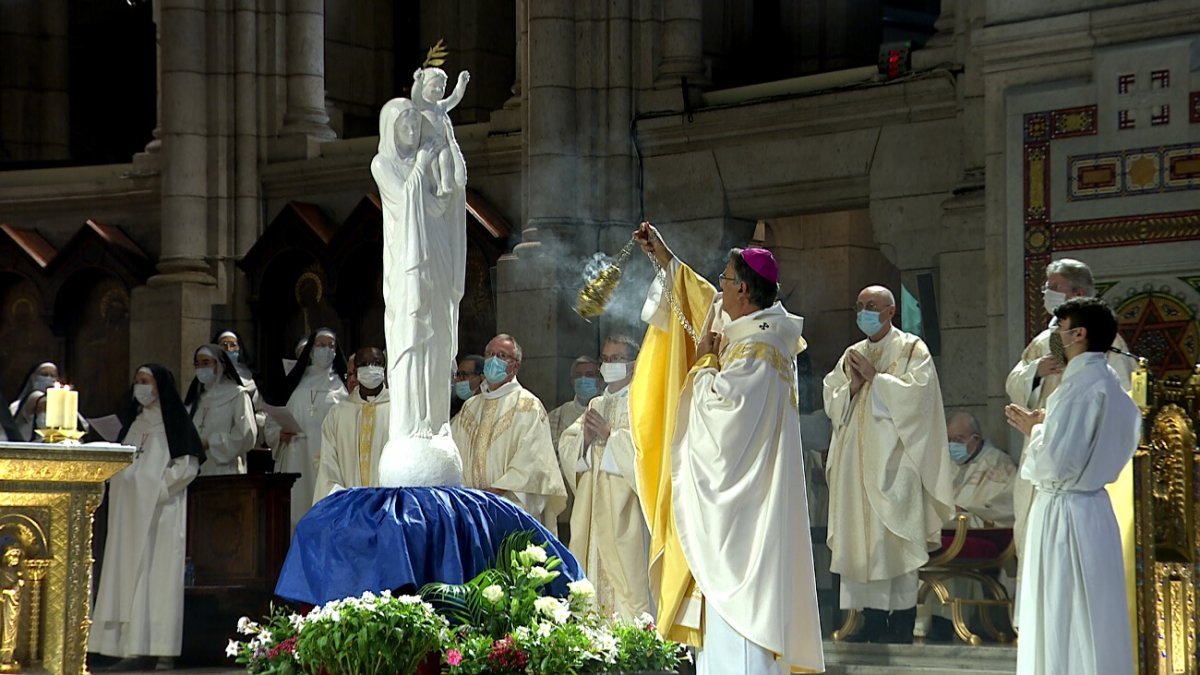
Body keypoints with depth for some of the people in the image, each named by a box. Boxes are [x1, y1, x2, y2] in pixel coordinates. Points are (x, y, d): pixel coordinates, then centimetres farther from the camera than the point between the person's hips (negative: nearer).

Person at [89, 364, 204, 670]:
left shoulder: (174, 421, 0)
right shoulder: (133, 422, 19)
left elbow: (188, 465, -8)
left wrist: (159, 487, -13)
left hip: (160, 510, -7)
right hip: (129, 510, 7)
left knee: (160, 573, -10)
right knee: (130, 573, 0)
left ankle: (164, 651, -12)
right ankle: (135, 648, -2)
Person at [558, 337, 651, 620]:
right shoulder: (596, 404, 21)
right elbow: (565, 444, 15)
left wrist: (609, 434, -12)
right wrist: (585, 438, -5)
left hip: (624, 505, -7)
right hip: (592, 499, 7)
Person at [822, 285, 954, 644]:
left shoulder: (911, 349, 2)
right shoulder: (852, 355, 19)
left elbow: (916, 392, -11)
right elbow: (832, 402, 12)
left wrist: (875, 376, -9)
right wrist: (852, 386, -6)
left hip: (893, 456, -6)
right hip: (856, 458, 6)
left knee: (894, 533, -10)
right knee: (861, 531, 0)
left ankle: (902, 622, -7)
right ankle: (873, 618, 3)